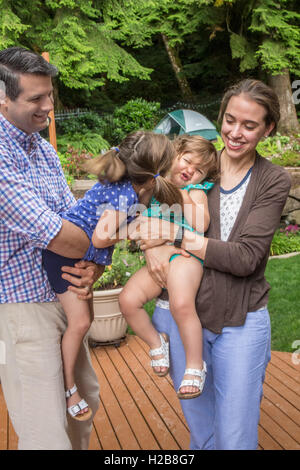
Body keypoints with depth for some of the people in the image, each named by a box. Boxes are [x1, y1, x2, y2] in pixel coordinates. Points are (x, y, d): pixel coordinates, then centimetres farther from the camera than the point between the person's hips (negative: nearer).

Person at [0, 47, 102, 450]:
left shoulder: (44, 149, 10)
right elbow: (50, 233, -25)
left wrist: (91, 267, -10)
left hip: (64, 297, 9)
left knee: (85, 402, 23)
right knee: (46, 434, -1)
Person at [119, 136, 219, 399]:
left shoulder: (196, 191, 5)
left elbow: (200, 225, -13)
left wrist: (183, 195, -11)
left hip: (184, 254, -5)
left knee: (182, 304, -28)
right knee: (128, 299, -14)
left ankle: (195, 366, -8)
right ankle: (157, 342, 10)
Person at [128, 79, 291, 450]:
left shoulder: (273, 182, -5)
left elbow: (246, 257, -15)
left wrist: (174, 234, -21)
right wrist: (151, 245, -22)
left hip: (241, 323, -1)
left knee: (236, 437, 9)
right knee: (200, 428, 21)